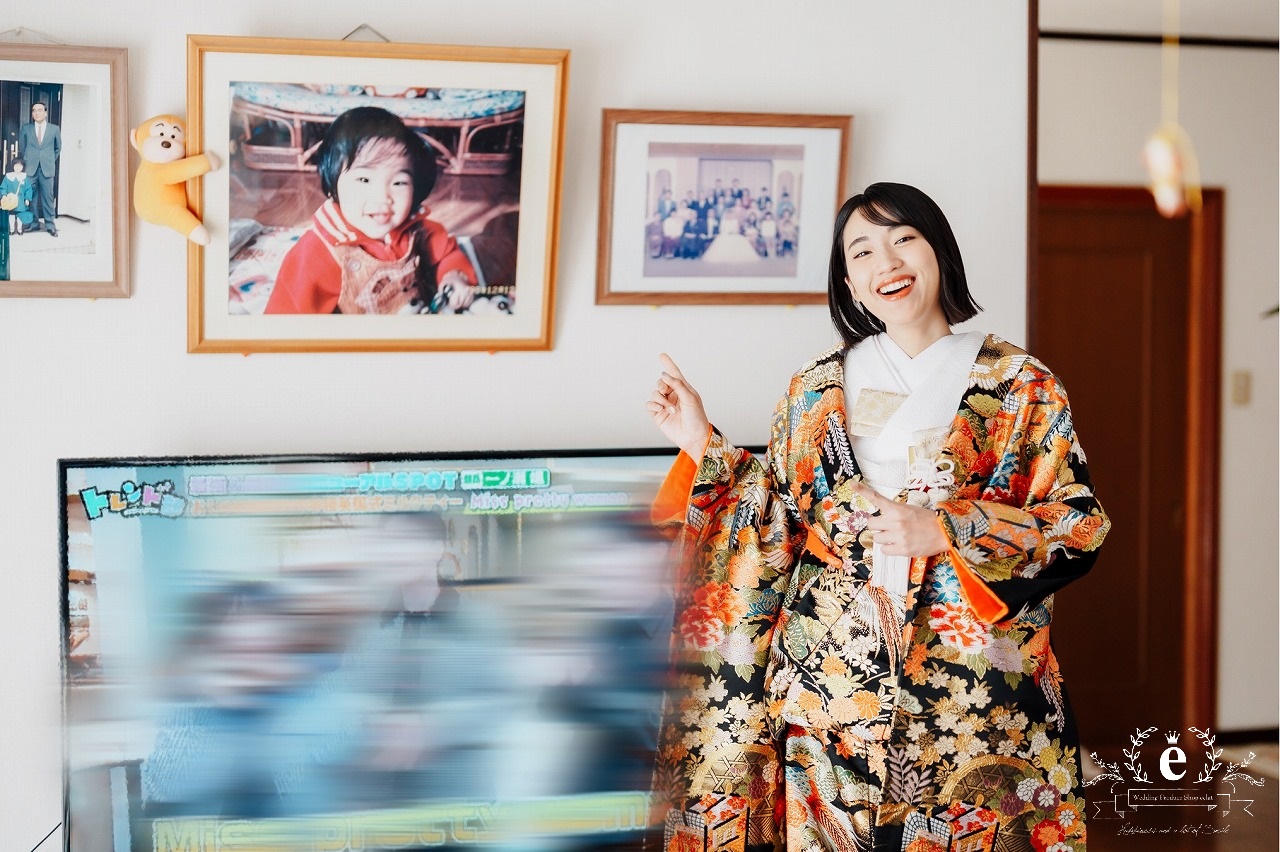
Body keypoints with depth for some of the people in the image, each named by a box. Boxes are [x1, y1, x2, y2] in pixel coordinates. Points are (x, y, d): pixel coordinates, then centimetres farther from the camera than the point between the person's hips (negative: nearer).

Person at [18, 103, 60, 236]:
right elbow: (21, 148, 16)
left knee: (48, 197, -1)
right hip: (30, 168, 1)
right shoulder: (25, 128, 6)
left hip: (47, 169, -1)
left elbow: (58, 148, 15)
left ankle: (50, 225, 4)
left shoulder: (55, 129, 5)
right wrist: (26, 161, 13)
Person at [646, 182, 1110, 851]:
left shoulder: (1019, 384, 2)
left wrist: (943, 530, -14)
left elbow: (1077, 527, -4)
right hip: (832, 686, 2)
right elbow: (774, 530, 12)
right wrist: (703, 446, 6)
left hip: (976, 688, -2)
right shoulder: (816, 390, 10)